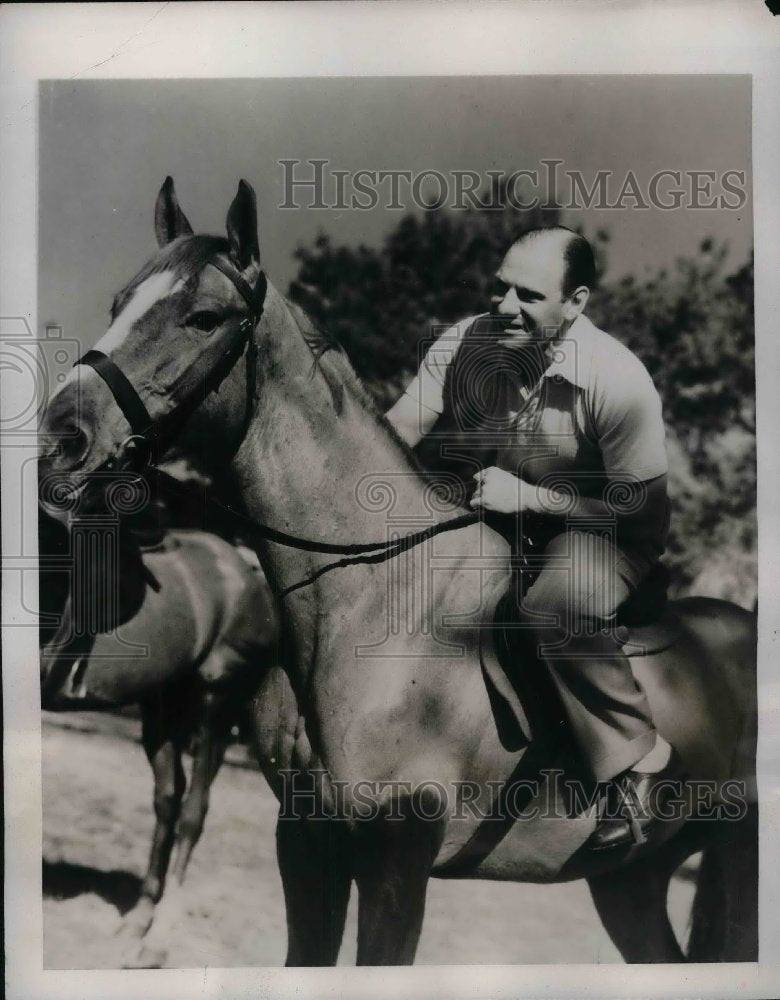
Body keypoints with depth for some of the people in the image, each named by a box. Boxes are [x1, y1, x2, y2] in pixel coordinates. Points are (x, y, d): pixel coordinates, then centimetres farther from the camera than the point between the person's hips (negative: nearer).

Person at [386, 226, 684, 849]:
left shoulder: (619, 381, -27)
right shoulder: (465, 343, -14)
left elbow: (638, 505, -21)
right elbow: (398, 430, -11)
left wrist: (526, 495, -29)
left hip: (603, 525, -5)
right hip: (494, 508, 6)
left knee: (558, 606, -37)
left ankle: (641, 765, -16)